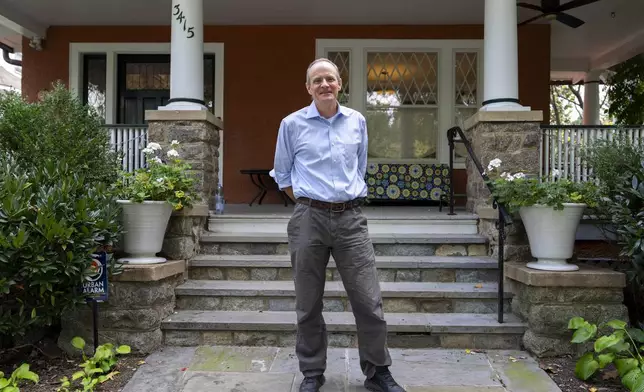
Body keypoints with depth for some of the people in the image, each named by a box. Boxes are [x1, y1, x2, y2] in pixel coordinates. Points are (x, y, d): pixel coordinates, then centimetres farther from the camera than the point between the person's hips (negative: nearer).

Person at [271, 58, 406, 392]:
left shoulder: (357, 121, 10)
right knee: (308, 304, 7)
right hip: (309, 219, -1)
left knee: (369, 302, 2)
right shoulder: (292, 124, 3)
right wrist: (308, 201, 8)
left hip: (351, 218, 2)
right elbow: (282, 174, 12)